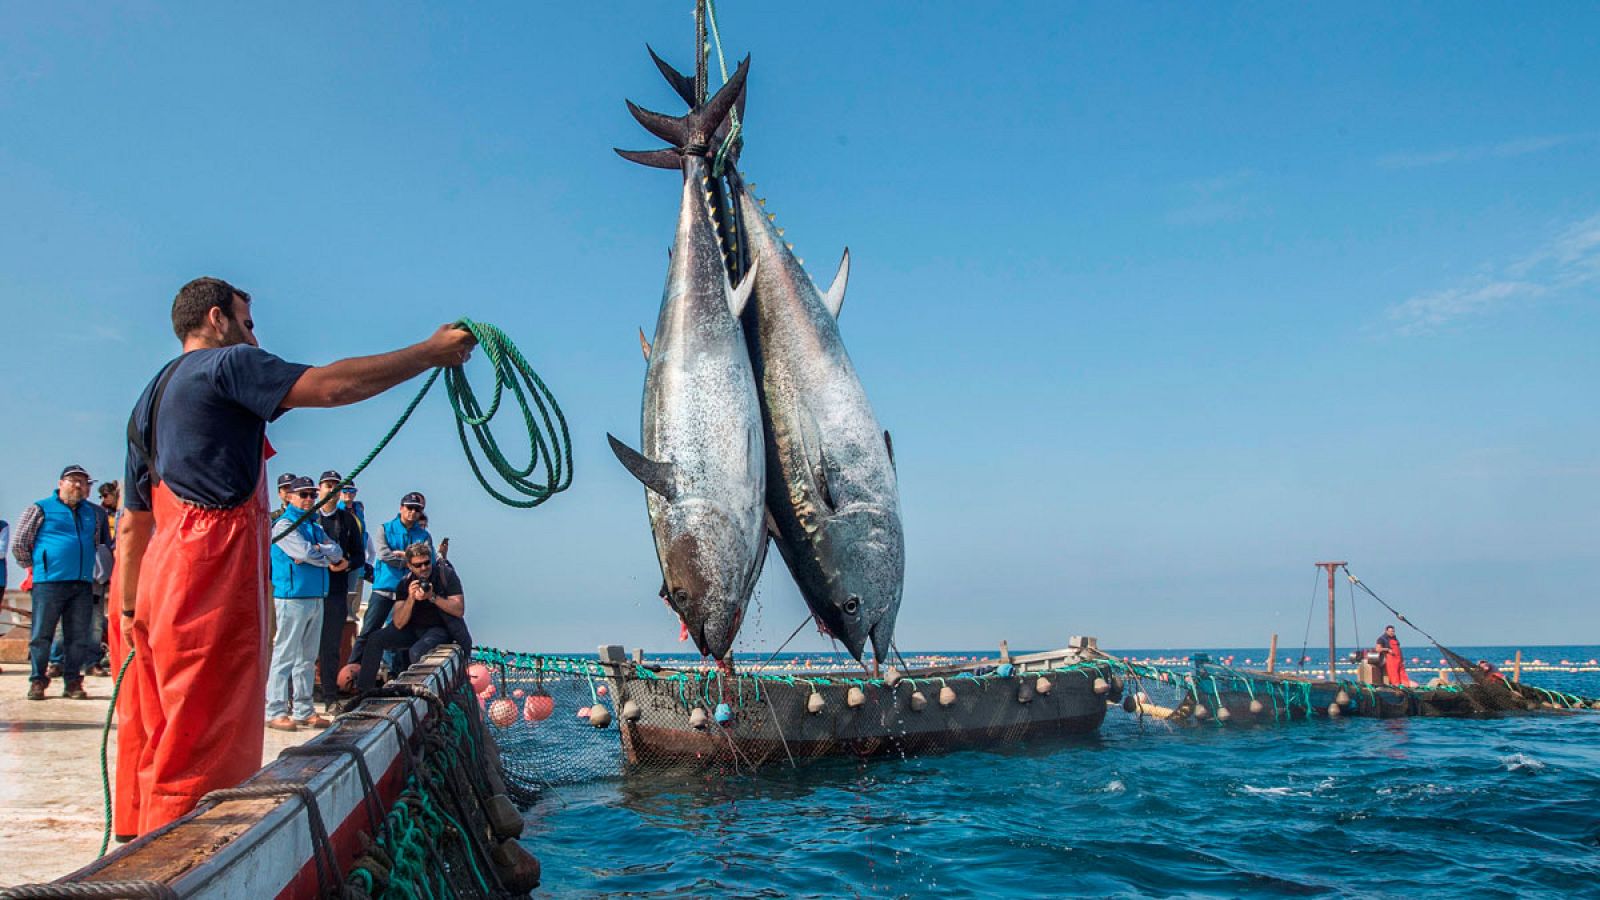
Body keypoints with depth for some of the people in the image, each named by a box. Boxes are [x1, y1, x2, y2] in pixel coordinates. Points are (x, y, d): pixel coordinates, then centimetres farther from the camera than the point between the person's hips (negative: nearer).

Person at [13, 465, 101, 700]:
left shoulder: (92, 513, 18)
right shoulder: (41, 509, 4)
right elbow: (19, 544, 6)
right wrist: (36, 566, 10)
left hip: (83, 585, 4)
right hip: (49, 583, -4)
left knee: (78, 637, 4)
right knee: (41, 636, 0)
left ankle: (73, 683, 11)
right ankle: (37, 681, 10)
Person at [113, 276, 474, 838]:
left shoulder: (150, 398, 25)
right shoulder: (227, 364, -1)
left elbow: (133, 521, 23)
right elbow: (329, 386, -16)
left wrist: (131, 611, 23)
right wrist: (431, 352, -9)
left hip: (163, 573, 10)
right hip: (212, 568, -10)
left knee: (155, 735, 12)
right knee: (201, 742, -8)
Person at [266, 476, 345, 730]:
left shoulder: (315, 526, 19)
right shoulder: (284, 524, -4)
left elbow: (336, 550, 5)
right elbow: (306, 553, -17)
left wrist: (316, 552, -13)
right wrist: (330, 561, -1)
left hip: (316, 597, 8)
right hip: (292, 597, -8)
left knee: (307, 657, 10)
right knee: (285, 655, -6)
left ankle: (303, 711, 16)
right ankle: (275, 712, -2)